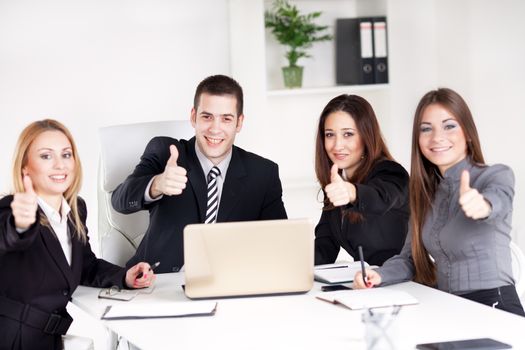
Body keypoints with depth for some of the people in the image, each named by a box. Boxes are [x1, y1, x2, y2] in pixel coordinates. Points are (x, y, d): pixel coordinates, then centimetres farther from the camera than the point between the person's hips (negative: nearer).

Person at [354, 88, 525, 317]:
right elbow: (410, 257, 12)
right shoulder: (426, 192, 15)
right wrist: (379, 276, -10)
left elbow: (496, 201, -28)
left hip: (494, 308, -6)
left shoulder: (497, 176, -4)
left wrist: (482, 205, -52)